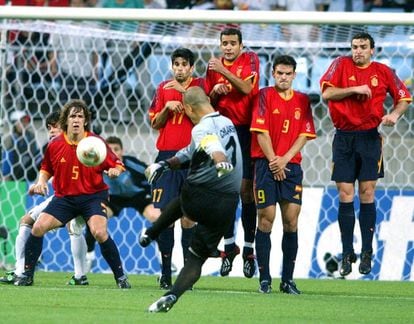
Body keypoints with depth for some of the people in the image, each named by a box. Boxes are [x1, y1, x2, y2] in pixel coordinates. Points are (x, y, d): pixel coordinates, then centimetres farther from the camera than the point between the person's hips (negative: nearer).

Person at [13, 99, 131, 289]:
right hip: (64, 197, 3)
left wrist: (115, 171, -25)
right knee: (38, 227, -12)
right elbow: (46, 169, 15)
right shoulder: (55, 145, -2)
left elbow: (117, 165, -3)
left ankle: (120, 277, -10)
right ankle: (27, 275, 4)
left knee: (100, 232, -26)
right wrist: (41, 181, -5)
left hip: (93, 196, -3)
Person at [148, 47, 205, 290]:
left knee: (189, 217, -3)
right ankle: (165, 273, 3)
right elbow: (155, 123, 11)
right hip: (167, 157, 2)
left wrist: (184, 92, -16)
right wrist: (167, 108, -6)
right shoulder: (164, 88, 11)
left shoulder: (199, 86, 3)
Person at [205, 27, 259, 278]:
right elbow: (208, 101, 15)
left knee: (246, 189, -5)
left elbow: (246, 88, -18)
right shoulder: (214, 66, 11)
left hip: (245, 132, -4)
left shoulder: (250, 60, -2)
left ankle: (249, 250, 0)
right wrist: (215, 91, -5)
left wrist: (224, 71, -26)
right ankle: (229, 245, 13)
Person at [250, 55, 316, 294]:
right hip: (267, 164, -3)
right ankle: (264, 278, -1)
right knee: (266, 218, -5)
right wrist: (273, 161, -10)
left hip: (291, 165, 3)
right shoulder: (265, 96, 1)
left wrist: (285, 159, -7)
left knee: (291, 220, -1)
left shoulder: (302, 101, 11)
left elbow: (305, 135, 6)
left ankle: (288, 279, 4)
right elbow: (261, 131, -5)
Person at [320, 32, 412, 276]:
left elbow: (404, 98, 12)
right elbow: (327, 92, -8)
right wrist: (355, 89, -16)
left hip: (370, 137, 0)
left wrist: (395, 114, -7)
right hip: (344, 137, 0)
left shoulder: (383, 71, 4)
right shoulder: (341, 65, 2)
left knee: (367, 194, -1)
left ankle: (367, 253, 5)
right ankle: (347, 254, 4)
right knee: (345, 196, -2)